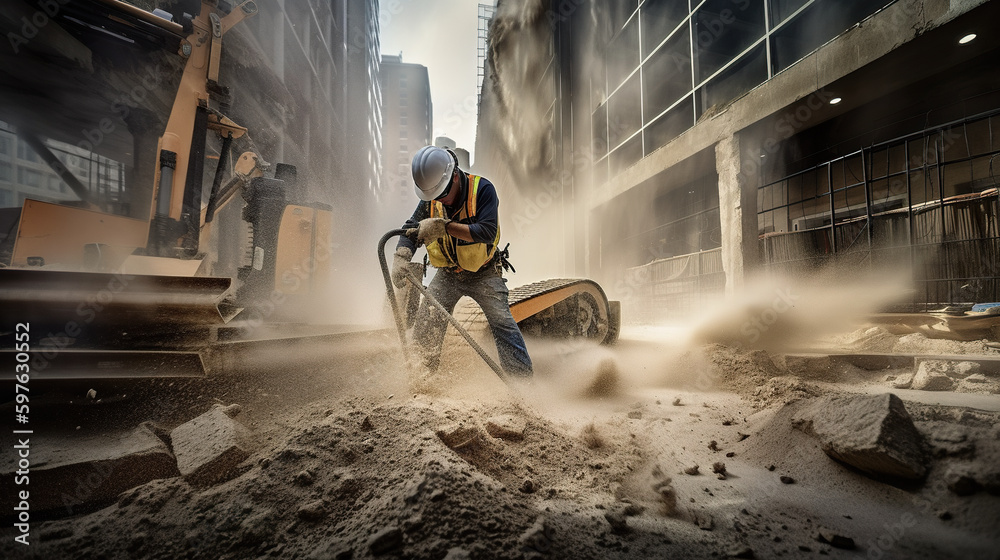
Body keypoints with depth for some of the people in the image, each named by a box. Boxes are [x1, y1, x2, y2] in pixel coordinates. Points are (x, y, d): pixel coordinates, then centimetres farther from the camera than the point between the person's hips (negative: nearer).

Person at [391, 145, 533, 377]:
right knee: (425, 325, -3)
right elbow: (411, 228, -11)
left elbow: (487, 232, -32)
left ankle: (523, 378, 0)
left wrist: (444, 227, -40)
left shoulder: (482, 189, -22)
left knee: (503, 322, -11)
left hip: (483, 273, -3)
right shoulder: (429, 200, -8)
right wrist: (401, 257, -31)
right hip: (447, 275, 4)